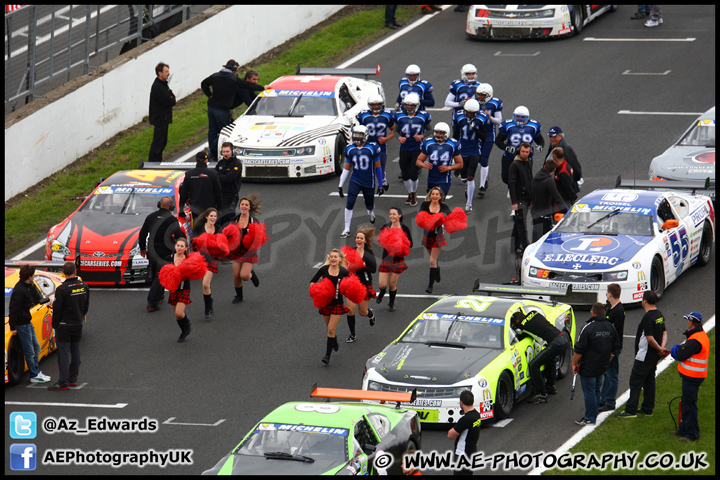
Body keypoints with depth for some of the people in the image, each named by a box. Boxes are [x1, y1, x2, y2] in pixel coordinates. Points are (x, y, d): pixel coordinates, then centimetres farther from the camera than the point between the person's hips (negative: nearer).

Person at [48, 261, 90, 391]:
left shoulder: (62, 289, -20)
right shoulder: (84, 286, 0)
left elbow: (57, 309, -15)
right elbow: (86, 306, 11)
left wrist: (55, 325, -3)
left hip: (64, 326, -6)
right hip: (78, 324, 6)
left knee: (63, 353, -4)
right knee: (75, 351, 15)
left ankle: (63, 382, -5)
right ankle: (73, 378, 22)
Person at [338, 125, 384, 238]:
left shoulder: (372, 148, -8)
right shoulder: (350, 149, 1)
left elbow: (378, 167, 1)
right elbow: (346, 168, 10)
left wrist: (380, 185, 4)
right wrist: (340, 185, 8)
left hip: (369, 182, -1)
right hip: (355, 181, 1)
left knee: (369, 206, 13)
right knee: (349, 204, -14)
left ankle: (371, 214, 52)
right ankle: (347, 229, -5)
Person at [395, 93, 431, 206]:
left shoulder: (423, 116, -5)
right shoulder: (400, 116, 1)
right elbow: (396, 130, 14)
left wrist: (422, 136, -12)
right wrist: (399, 138, -7)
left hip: (417, 149, -3)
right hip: (404, 149, 3)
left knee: (413, 173, -9)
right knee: (405, 174, 8)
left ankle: (414, 194, 16)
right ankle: (410, 194, 30)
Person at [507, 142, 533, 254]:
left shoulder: (528, 164, 14)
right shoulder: (514, 165, -11)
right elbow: (511, 184, -14)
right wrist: (514, 202, -19)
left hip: (526, 199, 8)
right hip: (519, 200, -8)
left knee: (518, 224, 13)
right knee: (522, 224, -9)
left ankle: (515, 247, 19)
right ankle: (525, 246, -10)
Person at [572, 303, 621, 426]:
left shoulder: (588, 328, -19)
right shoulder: (610, 327, 4)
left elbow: (579, 350, -17)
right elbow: (615, 346, 17)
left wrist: (574, 364, -6)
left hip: (589, 367, -7)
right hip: (602, 366, 7)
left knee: (589, 392, 0)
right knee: (596, 390, 18)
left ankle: (590, 418, 3)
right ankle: (593, 415, 27)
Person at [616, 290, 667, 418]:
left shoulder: (647, 317, -22)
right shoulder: (659, 314, 8)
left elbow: (650, 338, -25)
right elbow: (664, 333, 12)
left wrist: (660, 349, -10)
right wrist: (662, 348, -3)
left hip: (644, 356, -9)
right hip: (654, 356, 9)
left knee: (635, 381, -5)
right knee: (649, 381, 17)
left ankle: (631, 411, -6)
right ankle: (648, 409, 23)